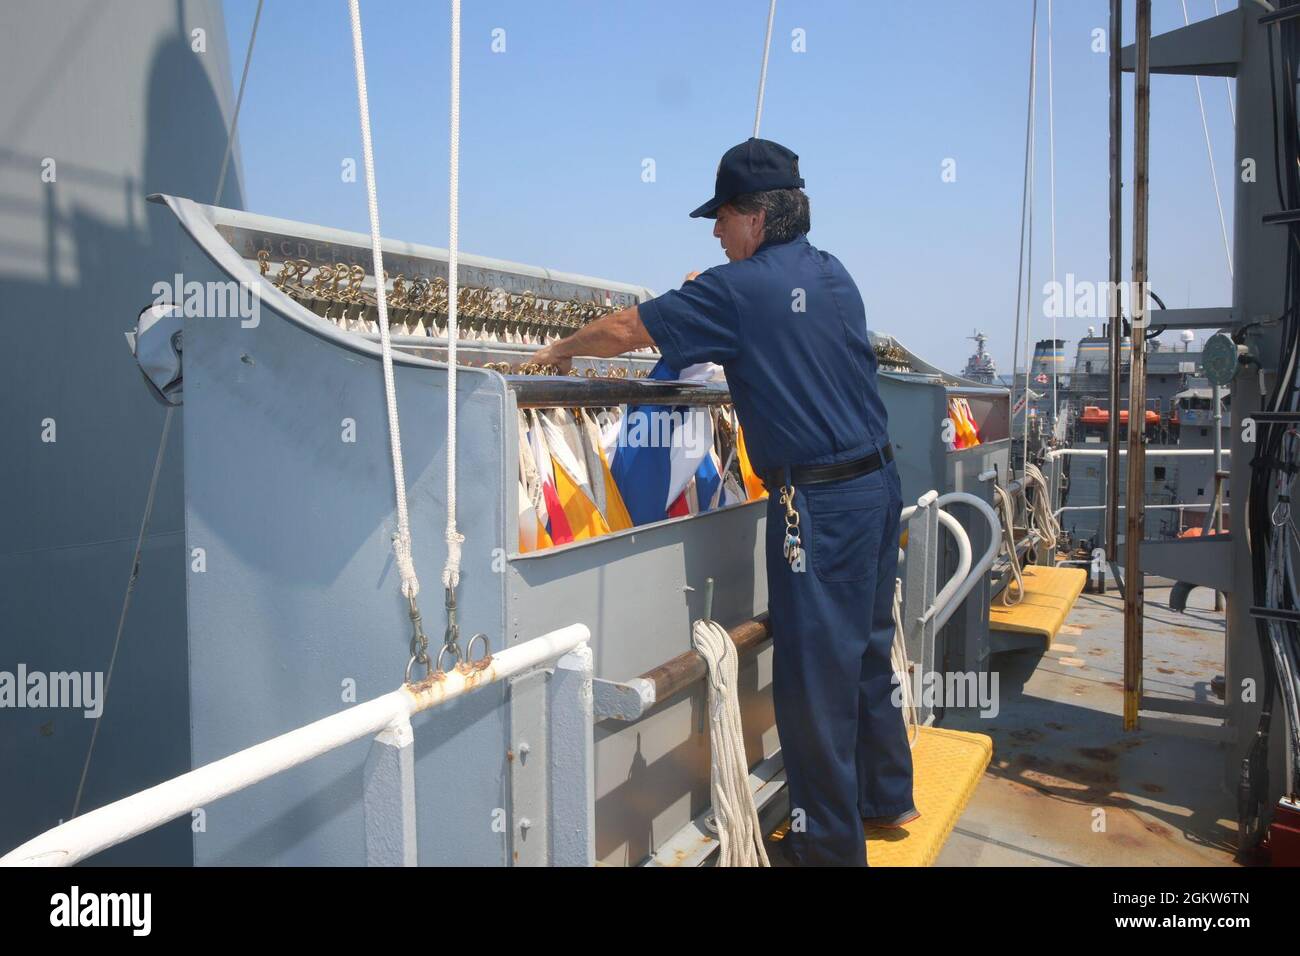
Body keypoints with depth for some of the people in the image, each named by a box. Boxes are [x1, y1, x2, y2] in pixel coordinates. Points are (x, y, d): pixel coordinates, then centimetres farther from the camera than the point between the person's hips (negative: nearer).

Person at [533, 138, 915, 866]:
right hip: (878, 479, 9)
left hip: (822, 499, -8)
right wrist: (706, 297, 21)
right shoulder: (834, 274, 11)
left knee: (815, 673, 1)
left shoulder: (740, 289, -11)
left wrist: (558, 351, 12)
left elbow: (625, 330, -4)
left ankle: (832, 846, 13)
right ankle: (888, 800, 36)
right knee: (868, 648, 20)